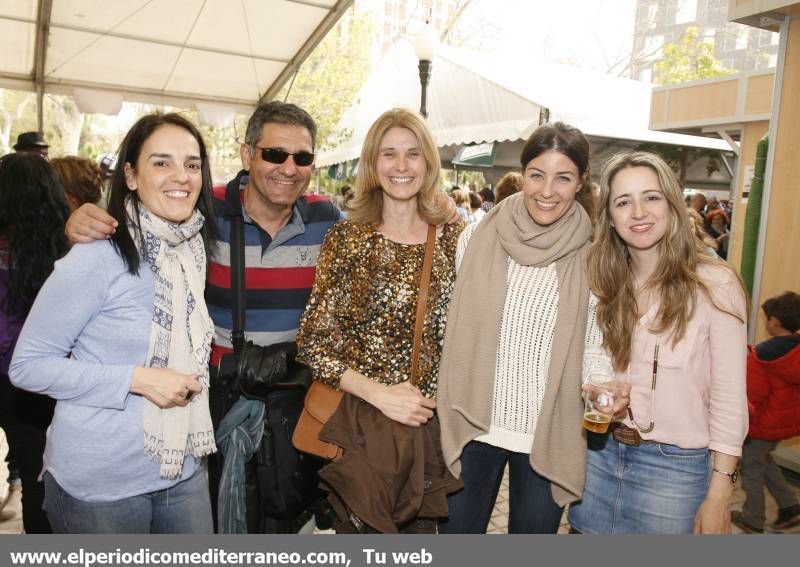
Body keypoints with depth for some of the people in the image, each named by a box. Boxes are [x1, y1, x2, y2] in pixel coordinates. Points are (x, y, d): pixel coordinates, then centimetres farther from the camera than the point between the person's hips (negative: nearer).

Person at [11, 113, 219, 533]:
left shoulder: (200, 249, 1)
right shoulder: (97, 258, -18)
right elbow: (27, 365, -14)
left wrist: (193, 383, 2)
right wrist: (137, 379, -22)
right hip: (101, 481, -5)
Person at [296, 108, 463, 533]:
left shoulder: (453, 239, -1)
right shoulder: (346, 239, -6)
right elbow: (313, 342, -8)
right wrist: (379, 393, -17)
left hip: (430, 421, 2)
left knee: (420, 527, 19)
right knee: (357, 529, 15)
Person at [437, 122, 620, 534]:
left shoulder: (592, 258, -6)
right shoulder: (477, 238, -5)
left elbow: (593, 344, 1)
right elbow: (453, 328, 3)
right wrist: (446, 404, 2)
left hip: (547, 436, 0)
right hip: (473, 425, 1)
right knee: (455, 531, 16)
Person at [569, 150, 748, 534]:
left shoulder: (714, 285, -13)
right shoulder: (605, 283, 2)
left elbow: (729, 398, -10)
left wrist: (719, 496, -10)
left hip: (674, 466, -4)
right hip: (598, 452, 4)